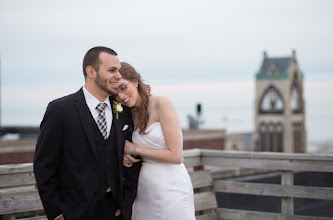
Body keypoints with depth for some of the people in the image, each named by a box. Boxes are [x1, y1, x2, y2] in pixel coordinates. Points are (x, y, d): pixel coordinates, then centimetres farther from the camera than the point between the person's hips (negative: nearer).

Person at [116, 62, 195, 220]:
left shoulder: (162, 104, -12)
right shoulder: (133, 115, 9)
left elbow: (176, 156, -16)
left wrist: (135, 149, -9)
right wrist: (128, 158, -2)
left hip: (170, 188, -6)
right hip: (144, 189, 6)